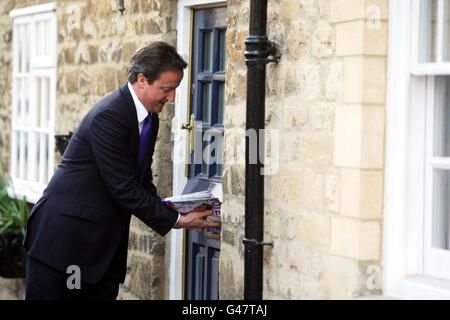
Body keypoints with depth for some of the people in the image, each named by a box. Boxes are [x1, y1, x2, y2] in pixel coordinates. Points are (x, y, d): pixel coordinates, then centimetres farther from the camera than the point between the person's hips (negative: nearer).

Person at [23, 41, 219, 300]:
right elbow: (123, 188, -21)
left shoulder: (150, 119, 9)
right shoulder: (108, 117, -20)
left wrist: (172, 211, -2)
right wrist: (175, 220, -15)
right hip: (65, 236, -8)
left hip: (104, 247, 8)